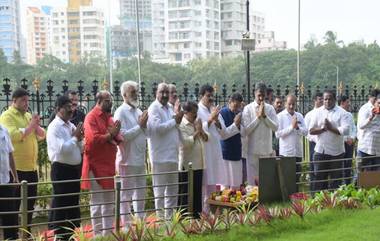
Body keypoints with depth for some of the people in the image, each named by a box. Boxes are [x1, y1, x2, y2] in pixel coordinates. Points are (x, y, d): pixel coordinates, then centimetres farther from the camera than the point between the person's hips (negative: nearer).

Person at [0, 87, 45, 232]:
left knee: (30, 202, 14)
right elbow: (14, 135, -23)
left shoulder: (28, 116, 15)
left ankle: (27, 233, 26)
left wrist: (36, 125, -6)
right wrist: (31, 125, -15)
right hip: (16, 168, -7)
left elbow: (42, 136, 12)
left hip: (31, 167, 8)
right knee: (14, 204, 0)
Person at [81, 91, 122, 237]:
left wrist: (116, 135, -8)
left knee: (109, 202, 13)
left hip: (109, 164, 8)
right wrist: (110, 135, -15)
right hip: (96, 165, -8)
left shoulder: (109, 117, 15)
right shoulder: (91, 117, -10)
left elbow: (118, 139, 13)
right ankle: (98, 235, 4)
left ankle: (108, 233, 21)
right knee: (97, 202, -2)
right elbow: (93, 139, -22)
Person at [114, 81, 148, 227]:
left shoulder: (138, 111, 11)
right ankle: (127, 226, 10)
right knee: (126, 195, 2)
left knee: (140, 193, 15)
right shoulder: (120, 112, -10)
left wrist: (144, 125, -8)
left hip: (140, 160, 7)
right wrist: (139, 126, -14)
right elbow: (122, 136, -20)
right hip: (127, 160, -7)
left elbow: (147, 133, 12)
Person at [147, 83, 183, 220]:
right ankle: (160, 216, 7)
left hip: (173, 155, 8)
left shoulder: (169, 108, 16)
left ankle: (170, 216, 22)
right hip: (160, 155, -8)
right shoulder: (154, 108, -8)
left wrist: (177, 117, 2)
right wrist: (175, 120, -11)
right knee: (160, 188, 0)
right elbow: (157, 127, -21)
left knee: (173, 188, 13)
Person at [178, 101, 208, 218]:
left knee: (197, 192, 12)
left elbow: (206, 138, 13)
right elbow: (186, 142, -22)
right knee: (186, 193, 0)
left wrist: (201, 130, -4)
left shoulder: (197, 123, 15)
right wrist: (197, 131, -13)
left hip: (198, 164, 8)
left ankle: (197, 215, 20)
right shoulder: (181, 125, -11)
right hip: (187, 165, -8)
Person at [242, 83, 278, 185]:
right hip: (253, 150, -2)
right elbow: (245, 130, -10)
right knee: (253, 180, 3)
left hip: (267, 150, 2)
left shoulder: (270, 108, 4)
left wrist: (264, 116, -14)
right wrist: (258, 117, -13)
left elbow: (275, 127, -5)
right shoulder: (248, 109, -4)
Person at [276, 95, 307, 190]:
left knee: (297, 178, 10)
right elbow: (278, 133, -12)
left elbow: (305, 132, 4)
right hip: (286, 153, -4)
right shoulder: (280, 116, -2)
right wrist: (292, 127, -14)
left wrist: (297, 127, -13)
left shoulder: (299, 116, 11)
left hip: (298, 152, 4)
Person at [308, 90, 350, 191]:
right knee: (319, 179, 6)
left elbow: (345, 130, -15)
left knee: (336, 181, 7)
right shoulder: (318, 112, 5)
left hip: (336, 152, -2)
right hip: (320, 151, 2)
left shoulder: (341, 113, -3)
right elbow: (311, 130, -1)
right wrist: (323, 128, -15)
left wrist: (331, 128, -16)